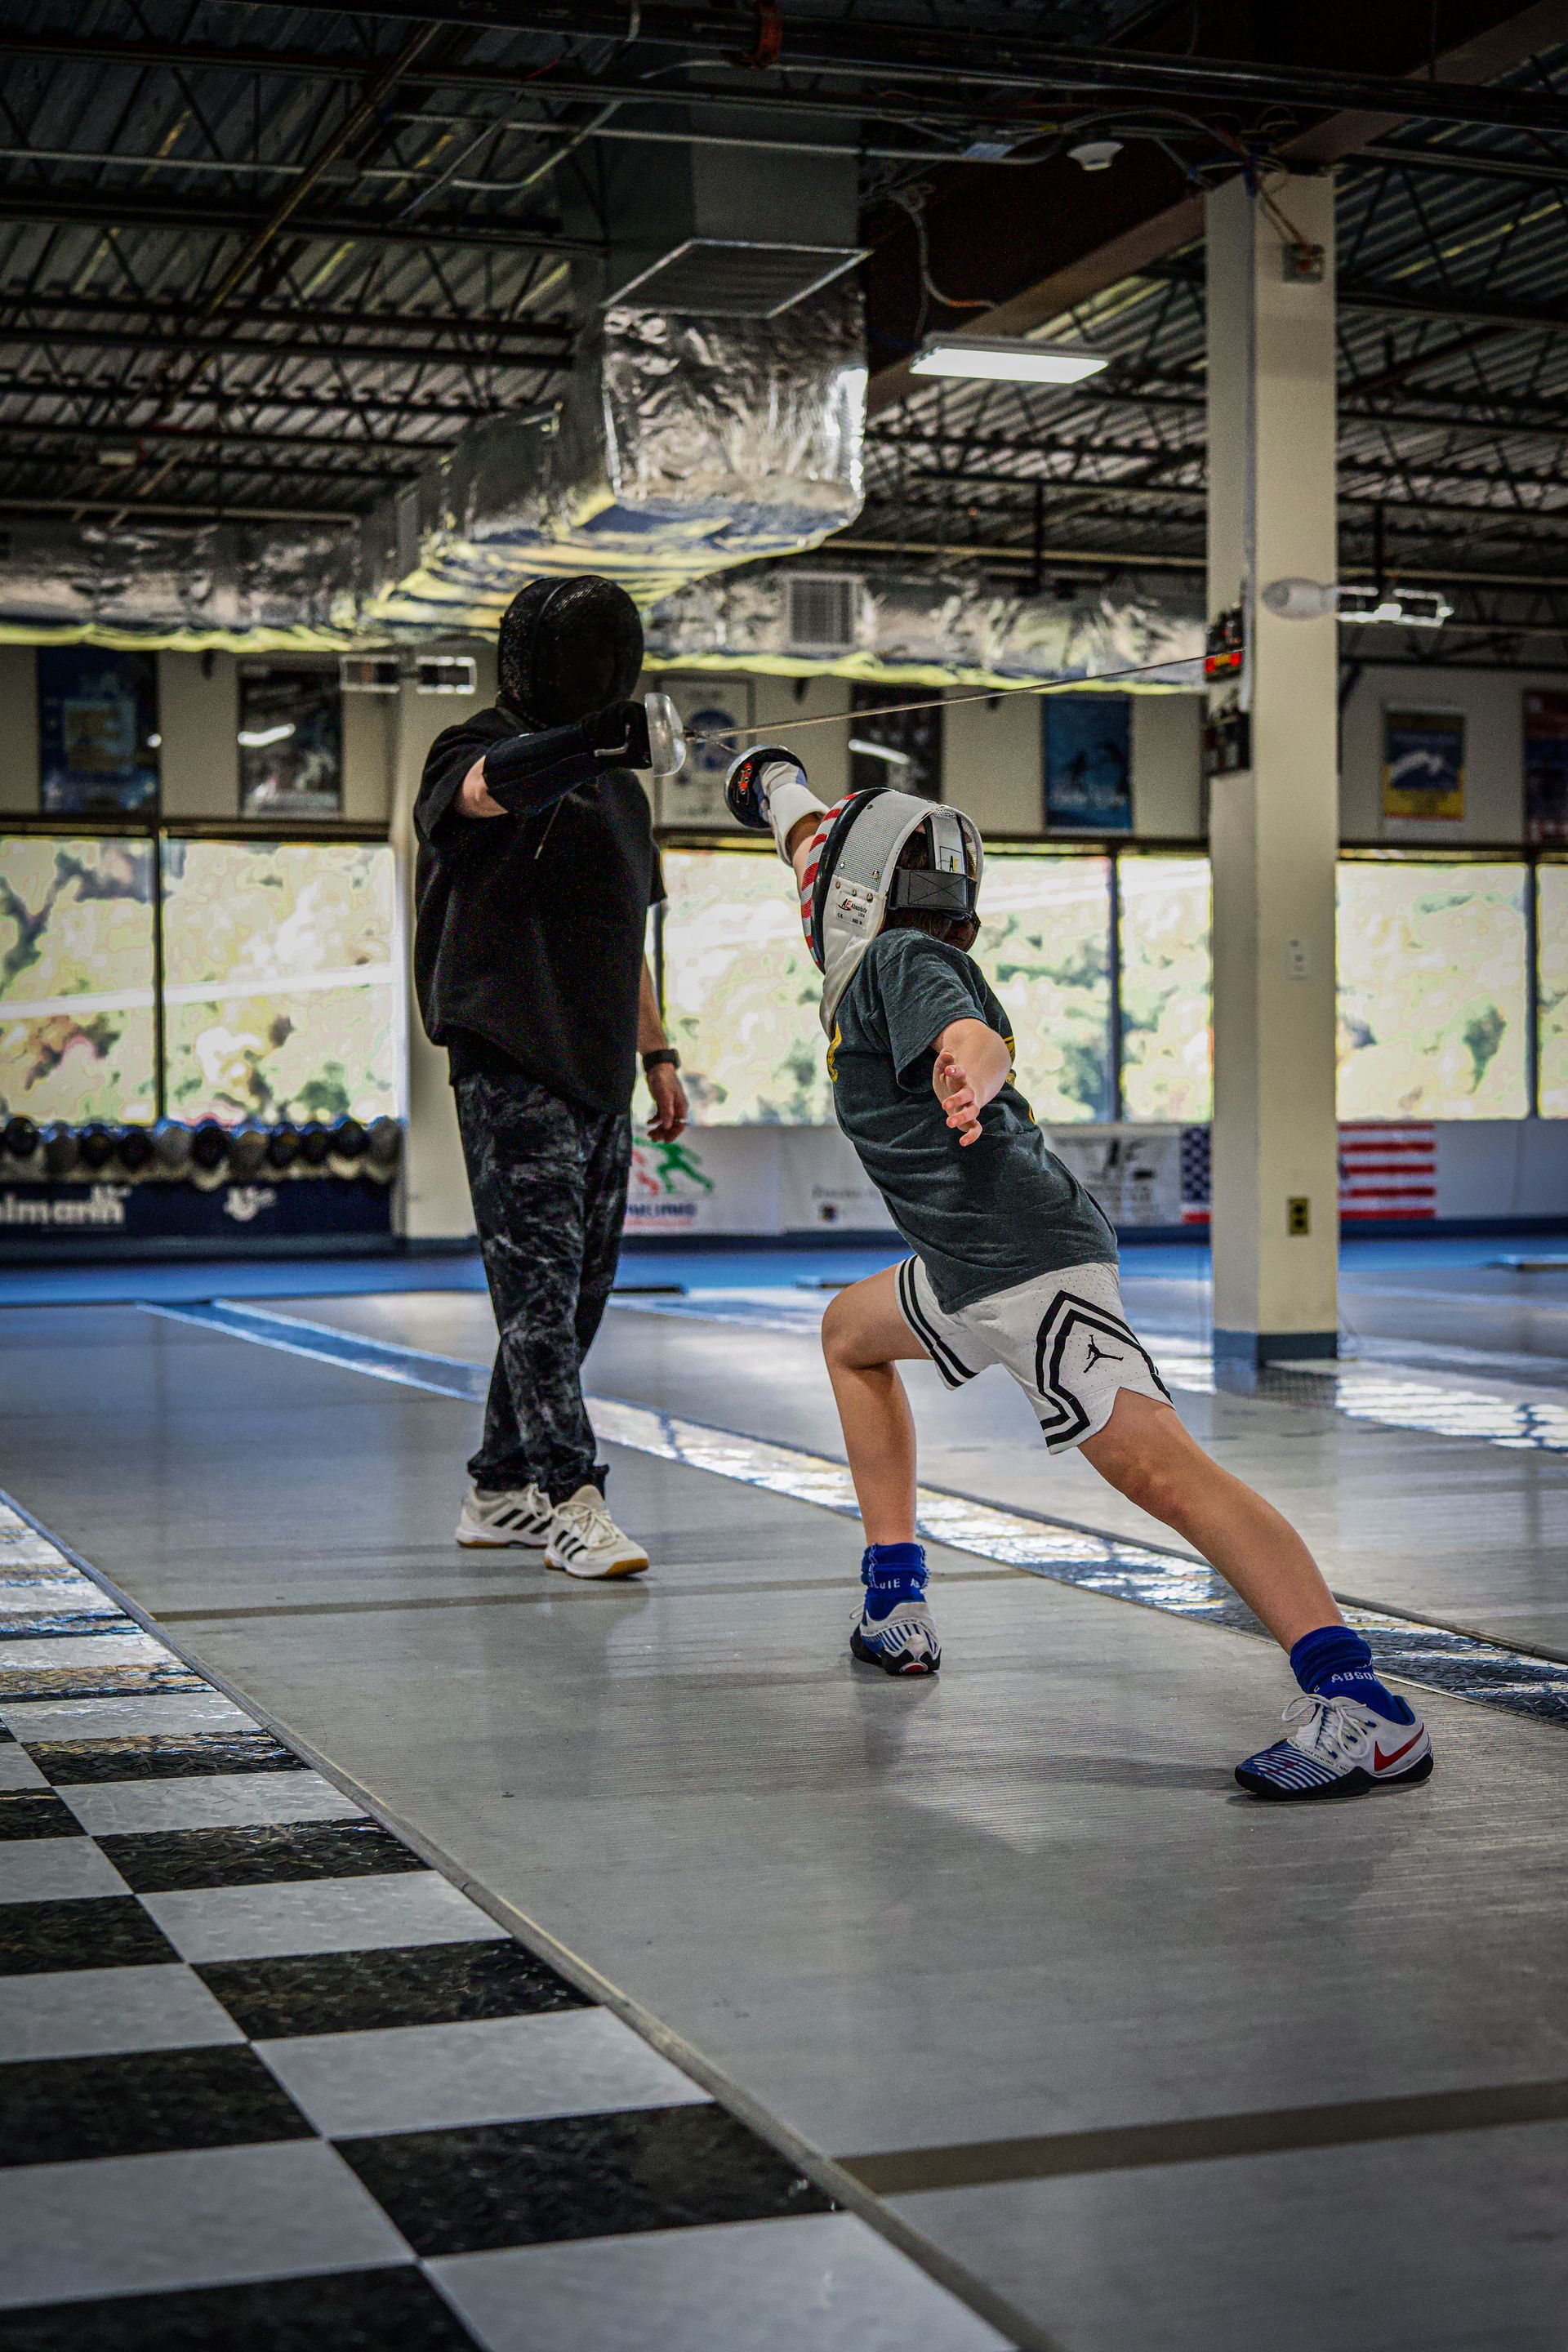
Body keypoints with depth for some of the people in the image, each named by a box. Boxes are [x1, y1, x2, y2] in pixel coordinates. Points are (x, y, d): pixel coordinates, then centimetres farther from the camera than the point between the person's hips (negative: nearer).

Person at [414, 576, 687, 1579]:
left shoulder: (619, 787, 19)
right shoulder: (482, 750, -4)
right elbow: (488, 785, -30)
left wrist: (658, 1053, 17)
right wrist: (586, 739, -46)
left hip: (597, 1074, 8)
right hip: (514, 1065, -8)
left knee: (578, 1289, 9)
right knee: (540, 1281, -12)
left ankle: (501, 1491, 19)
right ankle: (572, 1504, -13)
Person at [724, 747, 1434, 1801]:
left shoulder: (904, 959, -6)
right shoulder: (879, 960, 19)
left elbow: (976, 1037, -28)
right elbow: (828, 861, 40)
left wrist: (969, 1078, -50)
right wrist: (780, 791, 54)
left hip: (1028, 1259, -11)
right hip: (967, 1267, 11)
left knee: (1158, 1467, -25)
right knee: (852, 1333, 32)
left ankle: (1363, 1712, -37)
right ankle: (897, 1611, 31)